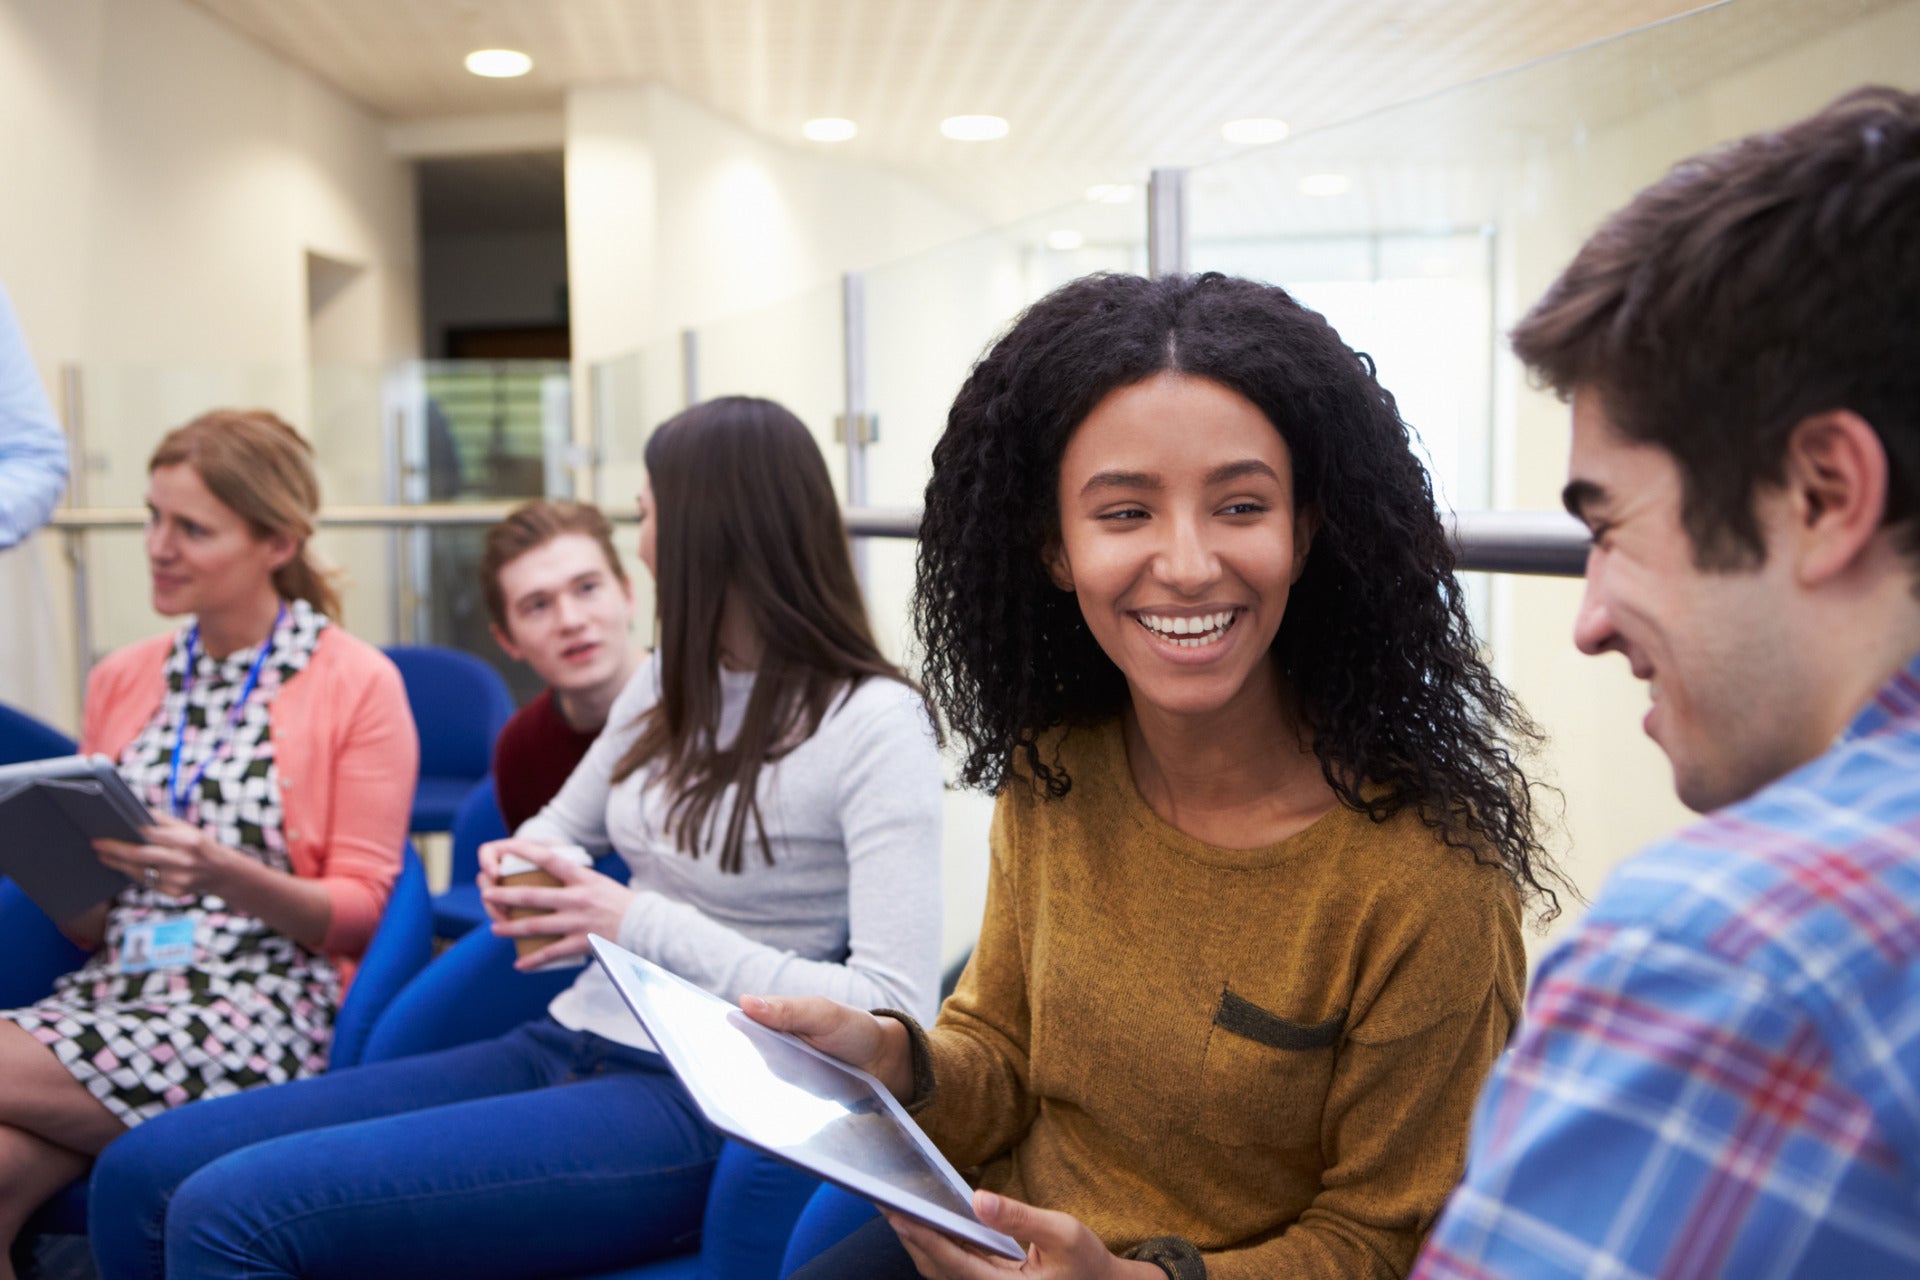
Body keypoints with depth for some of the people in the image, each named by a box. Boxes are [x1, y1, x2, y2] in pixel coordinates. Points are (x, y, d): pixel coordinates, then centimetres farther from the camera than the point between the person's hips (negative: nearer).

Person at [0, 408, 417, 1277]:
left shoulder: (358, 684, -2)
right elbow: (91, 920, 17)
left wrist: (224, 875, -20)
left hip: (270, 1003, -4)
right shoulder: (122, 679, 14)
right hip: (112, 988, 4)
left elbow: (361, 911, -4)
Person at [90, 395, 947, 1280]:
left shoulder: (874, 723, -12)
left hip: (699, 1106, -7)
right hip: (564, 1045, 8)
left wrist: (644, 924, -20)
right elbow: (558, 829, 27)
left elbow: (895, 1014, -20)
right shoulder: (670, 680, 11)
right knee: (140, 1175, -2)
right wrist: (518, 870, 2)